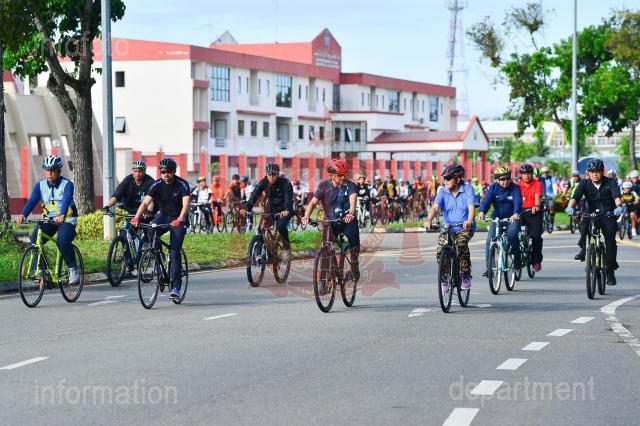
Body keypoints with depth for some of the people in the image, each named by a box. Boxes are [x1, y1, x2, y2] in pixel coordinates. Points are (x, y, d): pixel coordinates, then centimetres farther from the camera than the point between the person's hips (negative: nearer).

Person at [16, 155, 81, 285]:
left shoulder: (67, 184, -12)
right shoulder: (40, 185, 0)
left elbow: (66, 201, -29)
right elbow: (32, 201, -14)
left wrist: (62, 216, -49)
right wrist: (23, 215, -34)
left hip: (66, 220, -4)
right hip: (48, 219, 4)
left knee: (63, 242, -30)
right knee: (34, 240, -21)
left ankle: (73, 269, -10)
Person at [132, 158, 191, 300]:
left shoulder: (182, 185, -18)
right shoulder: (157, 185, -10)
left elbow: (186, 204, -31)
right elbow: (145, 202, -18)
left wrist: (180, 219, -49)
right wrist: (136, 217, -36)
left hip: (178, 219, -3)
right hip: (163, 215, 3)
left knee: (174, 253, -14)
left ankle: (175, 288, -11)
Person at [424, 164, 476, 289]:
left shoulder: (467, 189, -7)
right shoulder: (443, 192, 1)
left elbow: (471, 207, -20)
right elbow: (435, 207, -13)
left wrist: (469, 221, -41)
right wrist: (428, 220, -33)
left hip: (465, 228, -3)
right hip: (447, 228, 3)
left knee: (461, 244, -33)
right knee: (440, 251, -17)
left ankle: (466, 276, -18)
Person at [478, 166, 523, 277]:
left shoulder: (515, 188, -7)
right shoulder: (493, 188, -2)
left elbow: (518, 201, -24)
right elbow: (487, 200, -18)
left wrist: (516, 214, -45)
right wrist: (482, 212, -39)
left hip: (512, 218, -2)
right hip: (497, 218, 2)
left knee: (512, 234, -30)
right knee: (490, 240, -14)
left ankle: (517, 259, -8)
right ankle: (489, 267, -6)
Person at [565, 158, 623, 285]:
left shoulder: (610, 183, -6)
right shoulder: (585, 183, -2)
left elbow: (617, 195, -23)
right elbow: (576, 196, -17)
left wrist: (618, 206, -45)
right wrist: (570, 206, -39)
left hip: (608, 215, -1)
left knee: (610, 240, -16)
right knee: (584, 224, -32)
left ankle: (610, 271, -6)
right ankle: (584, 249, -11)